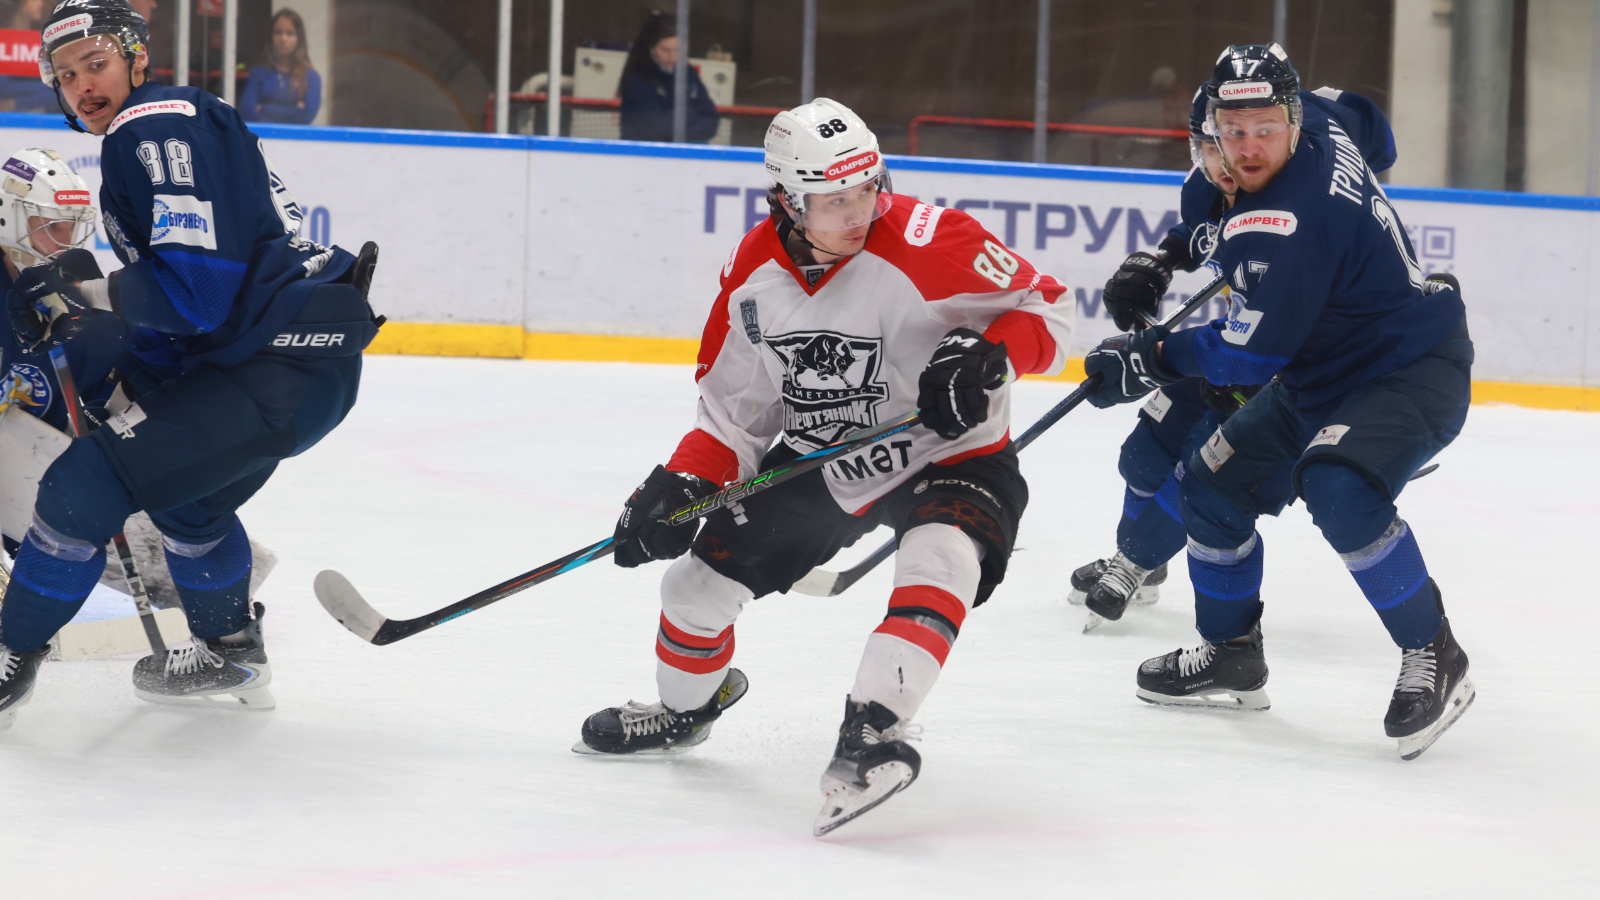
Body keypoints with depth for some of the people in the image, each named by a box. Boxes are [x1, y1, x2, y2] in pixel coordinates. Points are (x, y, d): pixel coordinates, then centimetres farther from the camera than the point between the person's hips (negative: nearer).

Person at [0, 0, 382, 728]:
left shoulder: (153, 129, -12)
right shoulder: (168, 127, 21)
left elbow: (197, 286, -22)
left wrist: (79, 297, -12)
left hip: (284, 361, -11)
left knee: (84, 485, -9)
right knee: (180, 487, 33)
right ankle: (230, 654, 47)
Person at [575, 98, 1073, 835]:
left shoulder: (925, 243, -27)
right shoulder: (753, 274, -10)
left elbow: (1046, 312, -19)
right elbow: (733, 403, 3)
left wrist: (989, 357, -38)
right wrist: (682, 484, -10)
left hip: (950, 453, -5)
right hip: (818, 461, 5)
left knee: (939, 563, -36)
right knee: (701, 572, 7)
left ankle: (869, 738, -38)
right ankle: (683, 709, 38)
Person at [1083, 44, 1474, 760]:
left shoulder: (1286, 222, -30)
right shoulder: (1325, 139, -3)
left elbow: (1253, 351, -25)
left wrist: (1151, 358, -13)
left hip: (1413, 372, -11)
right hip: (1323, 374, 11)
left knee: (1337, 487, -36)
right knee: (1215, 479, 11)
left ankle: (1435, 659, -20)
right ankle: (1230, 655, 28)